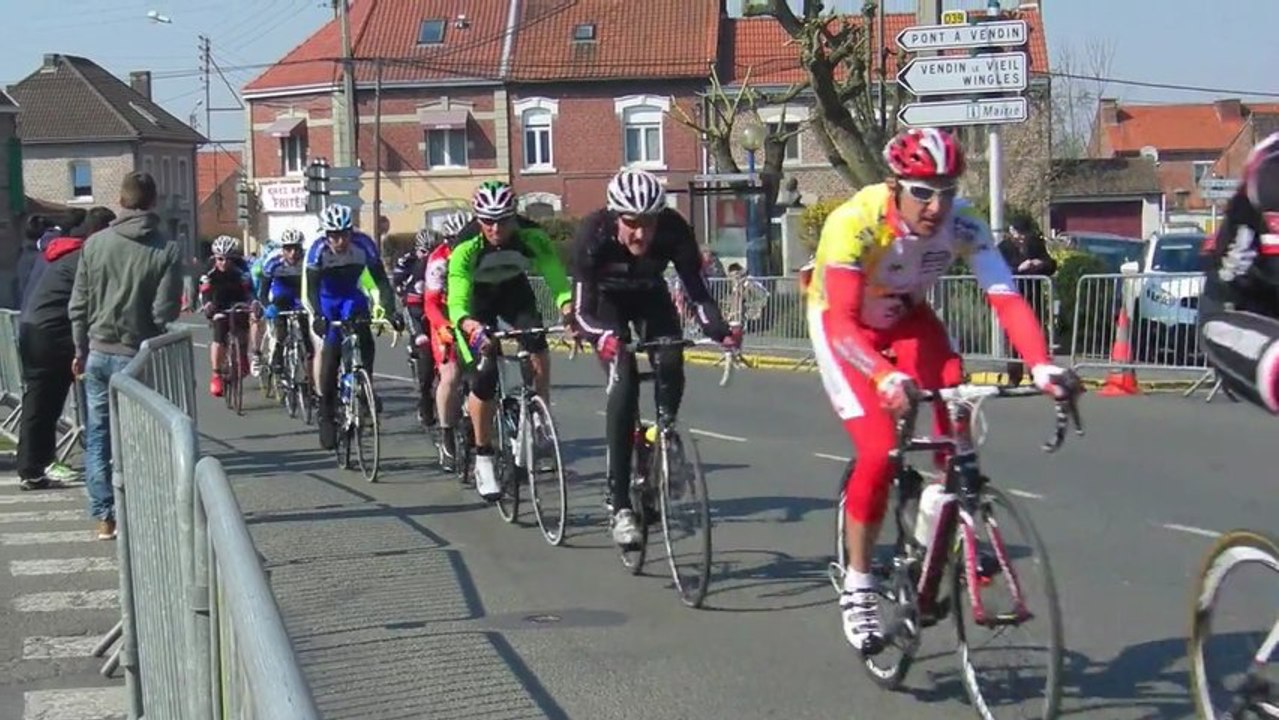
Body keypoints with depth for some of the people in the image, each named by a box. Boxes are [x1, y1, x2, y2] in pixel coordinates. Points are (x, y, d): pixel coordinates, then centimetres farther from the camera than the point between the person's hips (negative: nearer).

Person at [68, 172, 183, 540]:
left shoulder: (95, 243, 1)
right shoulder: (167, 251, -9)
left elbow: (78, 305, 4)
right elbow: (165, 313, -12)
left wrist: (81, 350, 14)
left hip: (99, 354, 3)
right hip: (138, 356, -3)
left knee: (97, 437, 9)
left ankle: (104, 517, 9)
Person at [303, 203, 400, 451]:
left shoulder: (364, 245, -25)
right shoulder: (318, 250, -27)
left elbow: (381, 281, -24)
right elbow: (309, 289, -28)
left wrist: (390, 311, -36)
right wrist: (316, 316, -44)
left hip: (352, 296, 1)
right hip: (326, 299, -1)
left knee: (364, 341, -24)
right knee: (329, 348, -12)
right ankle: (326, 410, 0)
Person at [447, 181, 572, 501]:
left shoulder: (532, 239, -29)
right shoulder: (466, 250, -34)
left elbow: (556, 277, -37)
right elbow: (456, 302, -44)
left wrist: (568, 307, -58)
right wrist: (469, 325, -65)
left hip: (515, 292, 2)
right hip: (476, 300, -2)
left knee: (538, 347, -27)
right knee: (484, 375, -15)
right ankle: (483, 459, 1)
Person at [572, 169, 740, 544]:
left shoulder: (674, 230, -31)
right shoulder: (593, 234, -35)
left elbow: (697, 291, -28)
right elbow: (582, 309, -33)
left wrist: (720, 330, -46)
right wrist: (602, 337, -55)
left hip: (650, 297, 2)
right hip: (606, 301, -2)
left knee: (670, 367, -25)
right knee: (624, 380, -22)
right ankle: (620, 506, -21)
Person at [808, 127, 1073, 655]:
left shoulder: (962, 225, -26)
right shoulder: (855, 224, -36)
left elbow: (1007, 299, -33)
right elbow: (841, 323, -44)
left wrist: (1042, 366, -49)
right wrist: (886, 378, -61)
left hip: (906, 317, 4)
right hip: (842, 322, -4)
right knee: (879, 450, -19)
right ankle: (857, 588, -2)